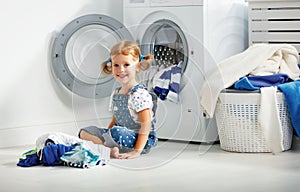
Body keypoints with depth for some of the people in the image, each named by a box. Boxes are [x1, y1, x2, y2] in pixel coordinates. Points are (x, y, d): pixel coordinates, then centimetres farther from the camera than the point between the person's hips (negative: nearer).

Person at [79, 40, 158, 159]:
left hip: (142, 140, -9)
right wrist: (105, 136, 3)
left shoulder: (139, 94, -15)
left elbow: (146, 124, -21)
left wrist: (137, 151, -27)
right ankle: (111, 148, -19)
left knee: (116, 133, -40)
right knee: (85, 131, 1)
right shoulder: (115, 94, 13)